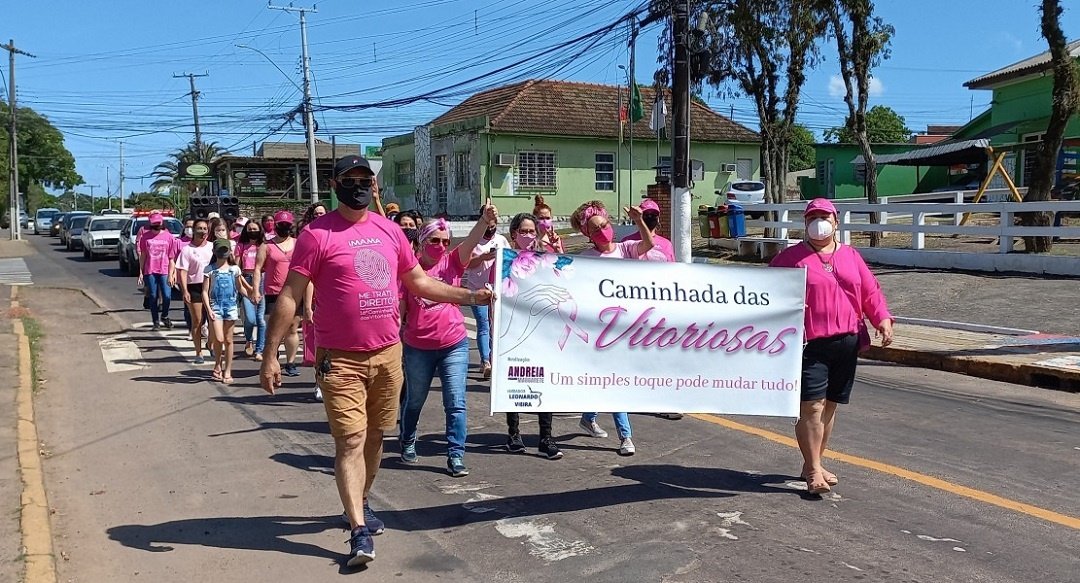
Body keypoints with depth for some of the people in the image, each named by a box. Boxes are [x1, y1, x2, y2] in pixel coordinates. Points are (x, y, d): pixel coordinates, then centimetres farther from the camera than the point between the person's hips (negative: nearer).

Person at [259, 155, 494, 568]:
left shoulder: (390, 230, 7)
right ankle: (359, 530, -2)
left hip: (388, 354, 5)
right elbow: (289, 296, -10)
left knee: (375, 437, 16)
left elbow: (418, 281, 16)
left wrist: (469, 296, 9)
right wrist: (270, 355, -14)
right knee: (350, 442, -7)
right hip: (340, 359, -5)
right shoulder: (317, 234, -9)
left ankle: (361, 504, 35)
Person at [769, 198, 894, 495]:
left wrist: (883, 319, -1)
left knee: (830, 405, 12)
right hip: (810, 344, -5)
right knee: (811, 407, -10)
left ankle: (814, 463, 25)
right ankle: (813, 471, 0)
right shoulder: (791, 257, 0)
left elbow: (871, 291, 14)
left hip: (847, 344, 5)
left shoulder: (851, 256, 14)